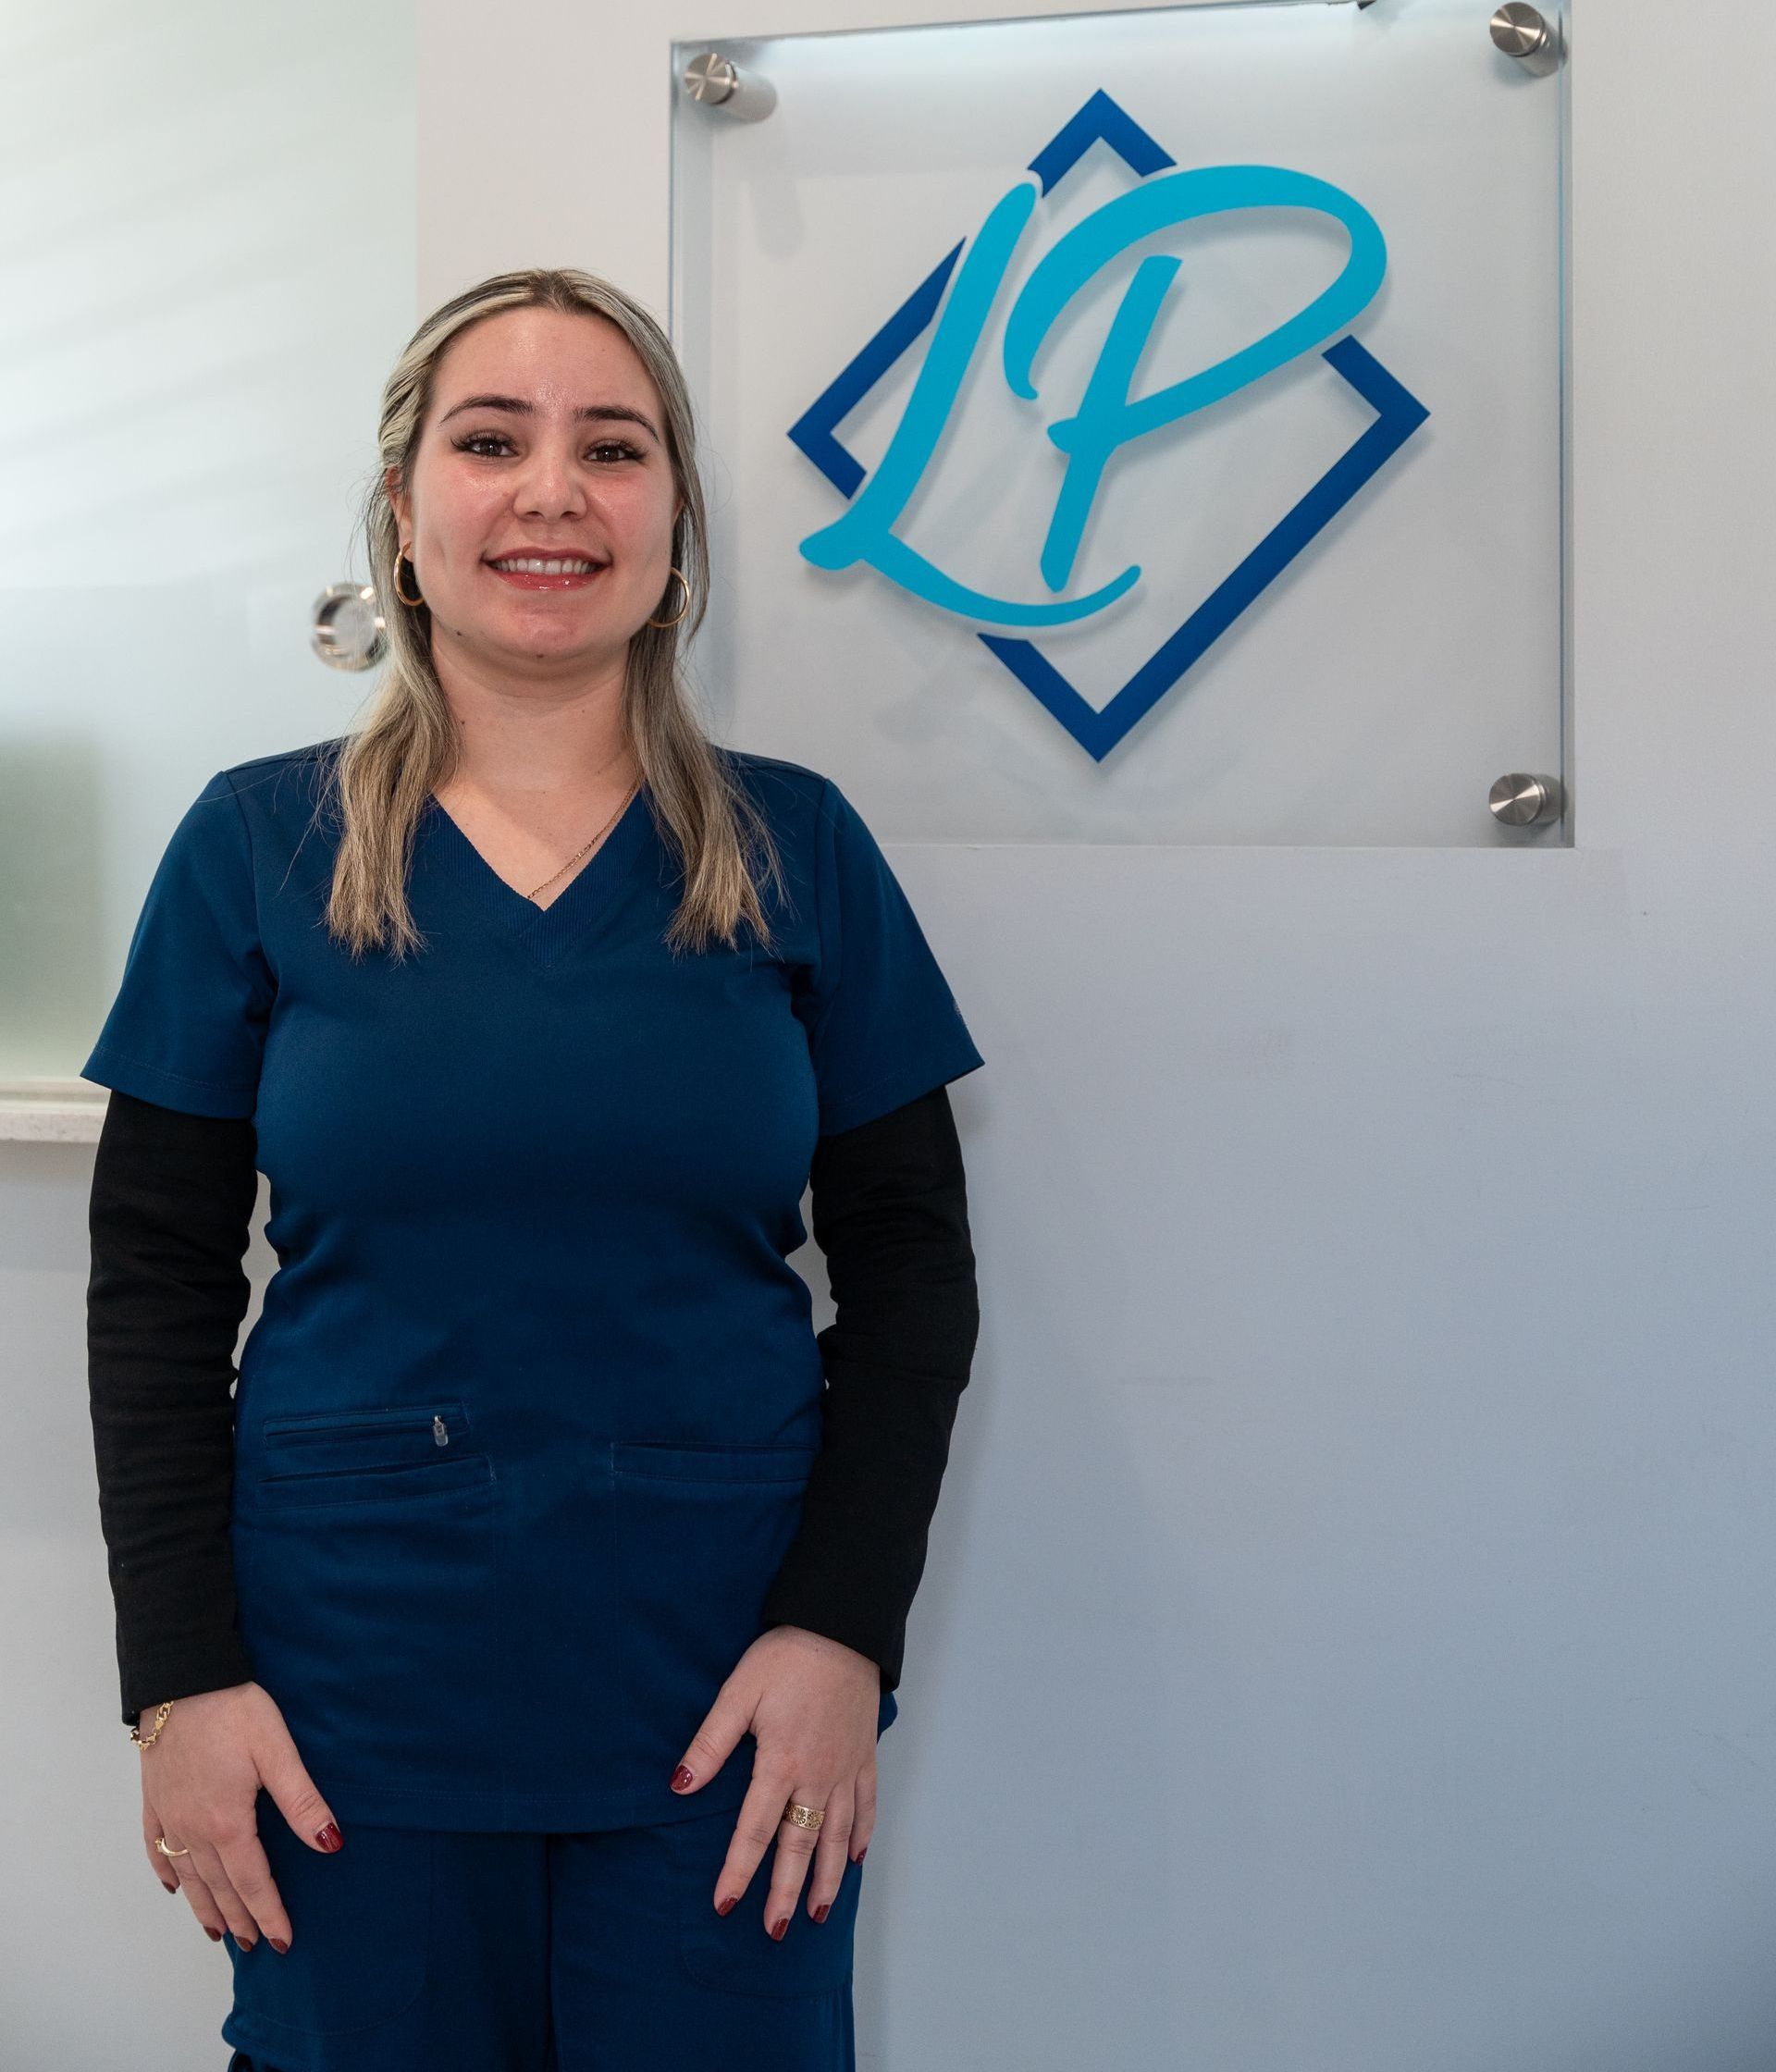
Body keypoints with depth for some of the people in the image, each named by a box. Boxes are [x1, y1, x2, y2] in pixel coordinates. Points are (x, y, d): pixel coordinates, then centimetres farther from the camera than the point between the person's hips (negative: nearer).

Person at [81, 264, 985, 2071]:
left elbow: (910, 1268, 3)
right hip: (349, 1683, 0)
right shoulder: (255, 844, 1)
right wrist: (180, 1679, -5)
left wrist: (845, 1631, -7)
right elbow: (155, 1285, 2)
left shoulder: (795, 848, 2)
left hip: (724, 1701, 1)